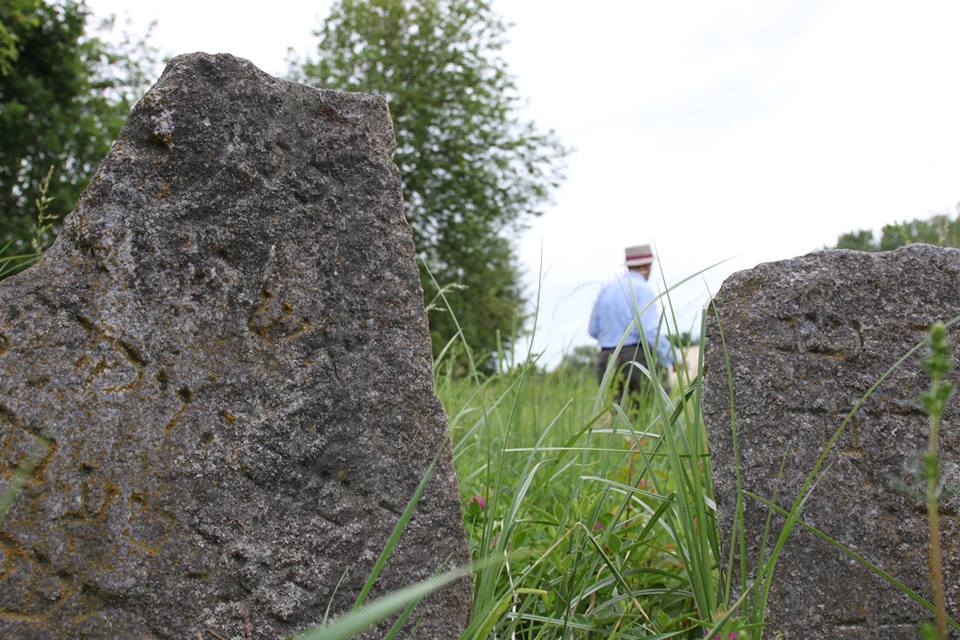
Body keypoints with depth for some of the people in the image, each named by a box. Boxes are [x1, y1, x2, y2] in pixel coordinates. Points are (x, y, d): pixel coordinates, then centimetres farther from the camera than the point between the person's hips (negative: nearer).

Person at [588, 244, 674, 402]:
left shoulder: (607, 288, 13)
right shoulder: (643, 290, -7)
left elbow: (594, 330, 17)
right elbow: (650, 332, -18)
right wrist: (674, 359, -10)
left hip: (609, 362, 6)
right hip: (637, 360, -6)